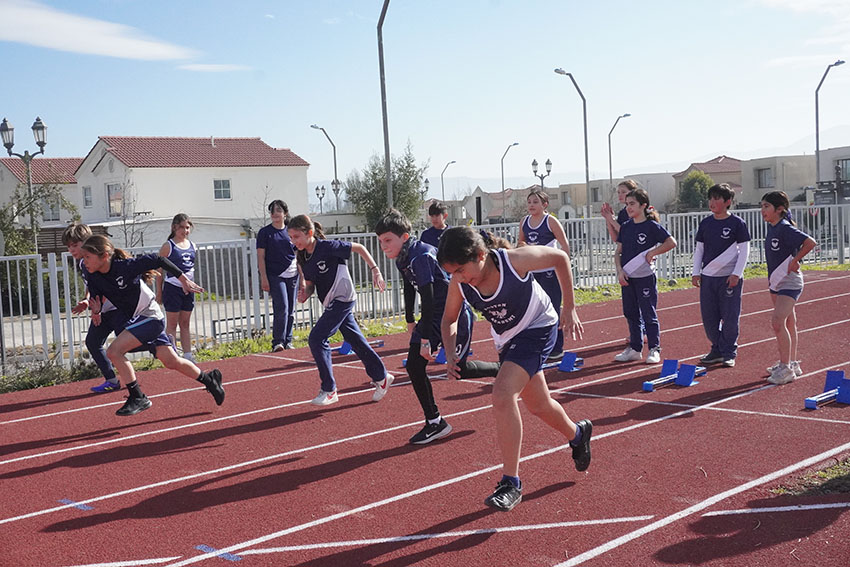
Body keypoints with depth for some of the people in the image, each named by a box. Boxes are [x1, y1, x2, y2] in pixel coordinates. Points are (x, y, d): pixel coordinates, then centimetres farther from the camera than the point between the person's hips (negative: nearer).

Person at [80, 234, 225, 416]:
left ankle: (138, 398, -8)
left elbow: (157, 260, -16)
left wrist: (183, 280, -11)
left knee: (113, 351, -19)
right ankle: (209, 379, 36)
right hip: (136, 319, 7)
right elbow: (95, 299, 5)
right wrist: (95, 309, -19)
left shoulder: (126, 266, -24)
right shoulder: (94, 278, -4)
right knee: (171, 362, 14)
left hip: (150, 316, -7)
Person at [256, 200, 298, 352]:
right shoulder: (265, 232, -1)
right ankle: (278, 342, -5)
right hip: (275, 275, -4)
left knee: (291, 310, 7)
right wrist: (264, 278, -9)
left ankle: (288, 341, 18)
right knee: (282, 308, -14)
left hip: (292, 276, 4)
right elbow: (261, 257, -2)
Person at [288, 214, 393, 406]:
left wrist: (375, 270, -14)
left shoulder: (327, 247, -19)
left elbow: (359, 248, -11)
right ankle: (381, 377, 30)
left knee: (316, 339, -13)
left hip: (342, 299, -8)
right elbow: (310, 284, 10)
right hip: (332, 303, 8)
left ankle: (329, 390, -6)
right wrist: (304, 293, -12)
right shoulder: (303, 258, 3)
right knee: (355, 341, 15)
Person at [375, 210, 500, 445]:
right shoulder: (402, 258, 1)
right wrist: (410, 321, 28)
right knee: (414, 366, -4)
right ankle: (434, 423, 3)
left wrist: (425, 339, -27)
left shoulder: (421, 256, -27)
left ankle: (501, 371, 32)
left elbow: (428, 299, -28)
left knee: (459, 368, 4)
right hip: (433, 316, 8)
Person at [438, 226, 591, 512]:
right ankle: (577, 434, 53)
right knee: (538, 405, 20)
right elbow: (449, 319, 1)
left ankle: (511, 483, -16)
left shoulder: (514, 260, -32)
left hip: (538, 328, -6)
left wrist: (569, 308, -12)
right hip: (507, 338, 6)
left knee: (502, 394, -25)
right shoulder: (458, 284, -19)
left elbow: (560, 257, -14)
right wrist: (450, 353, -17)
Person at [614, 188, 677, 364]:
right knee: (631, 314, 12)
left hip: (645, 277, -6)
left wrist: (651, 253, -14)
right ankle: (635, 349, 22)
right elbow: (618, 252, 10)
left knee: (648, 314, 0)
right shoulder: (625, 227, 8)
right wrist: (620, 271, -4)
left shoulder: (652, 226, -9)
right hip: (627, 278, 6)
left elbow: (671, 242, -15)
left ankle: (654, 349, 10)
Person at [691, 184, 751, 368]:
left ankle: (729, 353, 11)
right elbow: (699, 249, 13)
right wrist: (696, 273, 6)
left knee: (730, 318, -1)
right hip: (708, 277, 5)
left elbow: (744, 250, -5)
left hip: (730, 277, -5)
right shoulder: (705, 223, 8)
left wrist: (736, 274, -12)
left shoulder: (737, 223, -5)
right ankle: (717, 350, 21)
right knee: (709, 317, 6)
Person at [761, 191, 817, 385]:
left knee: (778, 322, -16)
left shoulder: (786, 228, -18)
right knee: (788, 323, 16)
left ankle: (786, 368, -10)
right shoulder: (772, 227, 7)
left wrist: (794, 261, -19)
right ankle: (792, 364, 26)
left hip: (789, 282, -9)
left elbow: (810, 243, -28)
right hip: (776, 281, 9)